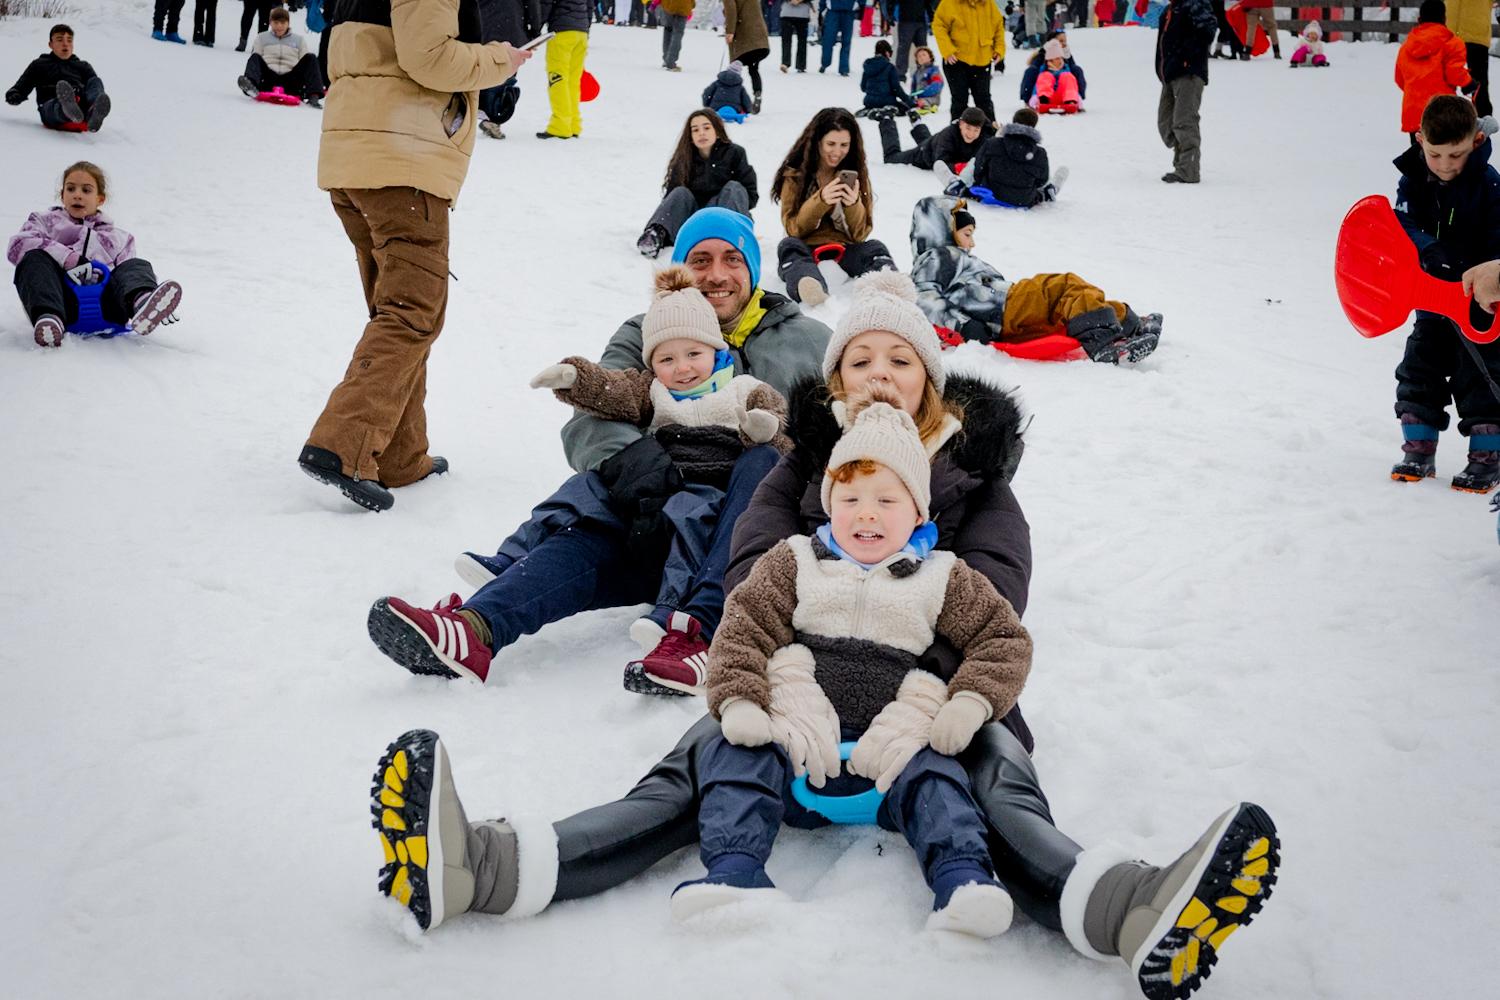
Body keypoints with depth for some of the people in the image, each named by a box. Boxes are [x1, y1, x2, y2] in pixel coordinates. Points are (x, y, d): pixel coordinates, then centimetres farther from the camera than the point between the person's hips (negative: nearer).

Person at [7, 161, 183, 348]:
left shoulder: (119, 237, 31)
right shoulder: (45, 221, 26)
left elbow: (128, 273, 19)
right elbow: (18, 245, 5)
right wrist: (68, 259, -11)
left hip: (103, 304, 1)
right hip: (64, 299, -1)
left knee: (138, 265, -17)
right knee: (35, 259, -23)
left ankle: (141, 302, -55)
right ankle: (47, 317, -51)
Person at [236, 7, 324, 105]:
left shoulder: (299, 39, 21)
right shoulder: (262, 38, 21)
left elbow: (303, 64, 13)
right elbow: (255, 61, 14)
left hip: (290, 85, 0)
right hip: (268, 80, 0)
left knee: (310, 58, -18)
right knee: (255, 57, -23)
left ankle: (313, 95, -38)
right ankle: (251, 84, -54)